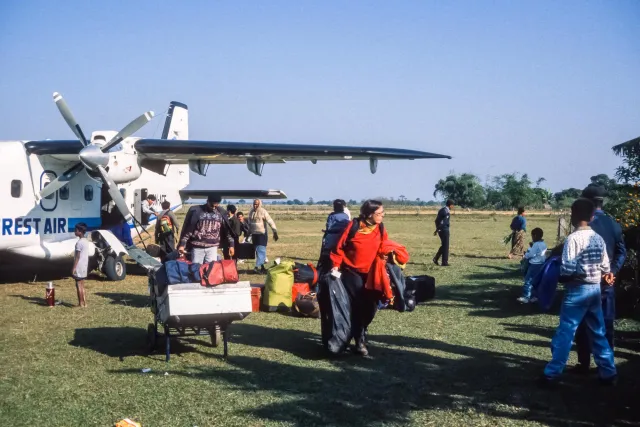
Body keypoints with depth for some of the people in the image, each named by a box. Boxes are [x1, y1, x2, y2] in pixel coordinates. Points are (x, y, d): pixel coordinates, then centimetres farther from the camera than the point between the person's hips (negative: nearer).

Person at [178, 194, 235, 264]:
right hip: (197, 247, -2)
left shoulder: (221, 213, 4)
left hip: (212, 247, 2)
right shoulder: (195, 211, -5)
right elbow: (187, 229, -2)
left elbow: (227, 230, 11)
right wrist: (182, 244, -6)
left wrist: (231, 245, 8)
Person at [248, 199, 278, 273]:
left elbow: (271, 222, -14)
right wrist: (249, 232, 22)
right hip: (254, 234, 6)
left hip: (262, 234, -6)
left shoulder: (263, 212, -10)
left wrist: (275, 232, -21)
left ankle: (257, 266, -21)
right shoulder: (251, 212, 7)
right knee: (257, 251, 10)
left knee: (261, 250, -13)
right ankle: (262, 267, 18)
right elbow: (249, 223, 19)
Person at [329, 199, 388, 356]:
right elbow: (339, 248, -9)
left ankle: (360, 331, 32)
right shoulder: (353, 227, -16)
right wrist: (336, 266, -13)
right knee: (357, 305, -5)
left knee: (371, 306, 7)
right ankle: (359, 340, 5)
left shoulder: (380, 229, -2)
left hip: (371, 274, 5)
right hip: (352, 273, -5)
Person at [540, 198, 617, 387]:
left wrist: (561, 278, 0)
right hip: (595, 288, 6)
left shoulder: (573, 238, -15)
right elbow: (606, 267, 8)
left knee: (565, 332, -2)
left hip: (577, 290, -6)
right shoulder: (598, 238, 5)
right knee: (598, 333, 14)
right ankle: (608, 372, 19)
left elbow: (567, 269, -19)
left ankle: (552, 374, 1)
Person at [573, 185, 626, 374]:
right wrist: (613, 271, 2)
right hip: (607, 281, 5)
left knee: (583, 324, 4)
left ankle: (584, 364, 7)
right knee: (606, 323, 12)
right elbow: (622, 252, 4)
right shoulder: (614, 224, 5)